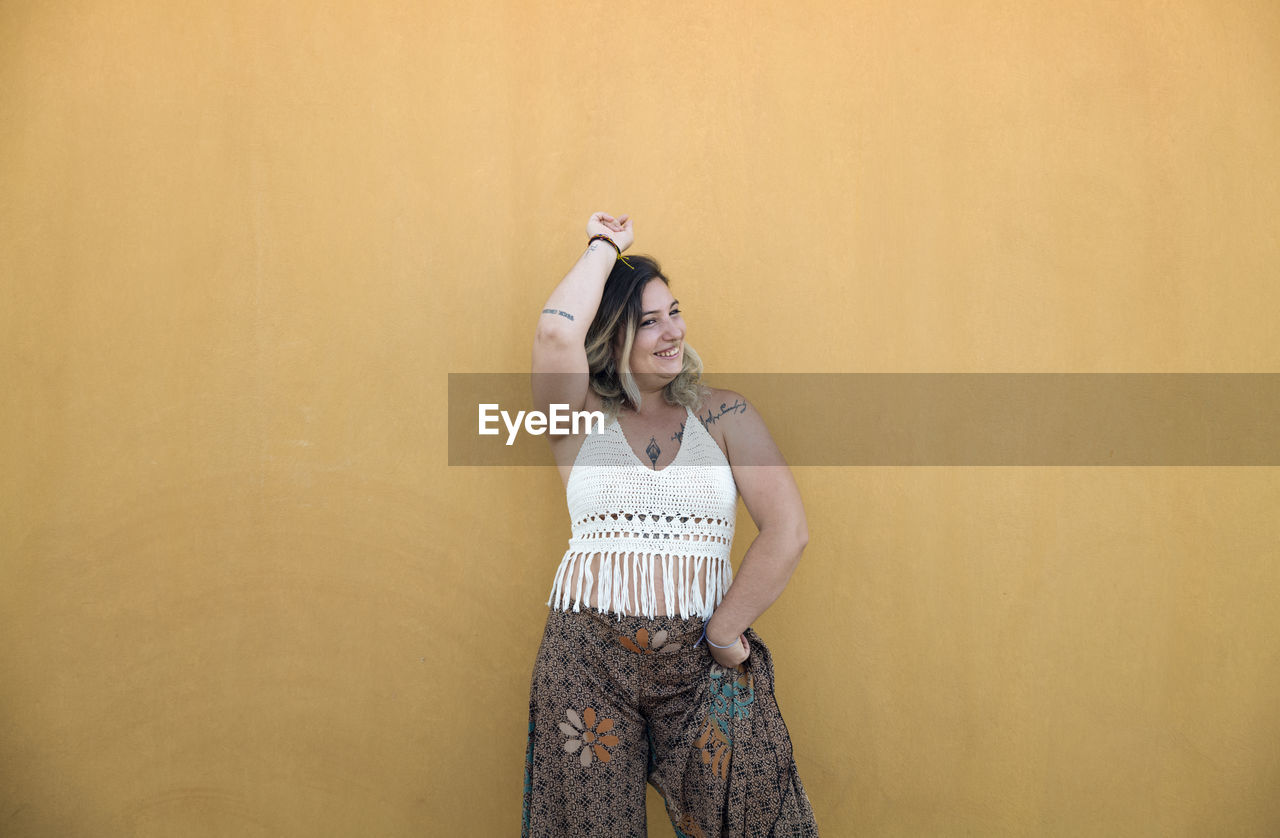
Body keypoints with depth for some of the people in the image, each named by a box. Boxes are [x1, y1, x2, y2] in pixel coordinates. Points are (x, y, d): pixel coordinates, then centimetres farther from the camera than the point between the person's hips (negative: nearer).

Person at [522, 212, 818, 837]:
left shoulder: (724, 415, 6)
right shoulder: (580, 417, 5)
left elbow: (788, 531, -4)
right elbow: (556, 330, -16)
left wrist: (725, 631, -8)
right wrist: (605, 246, -1)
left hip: (703, 661, 1)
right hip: (588, 657, 0)